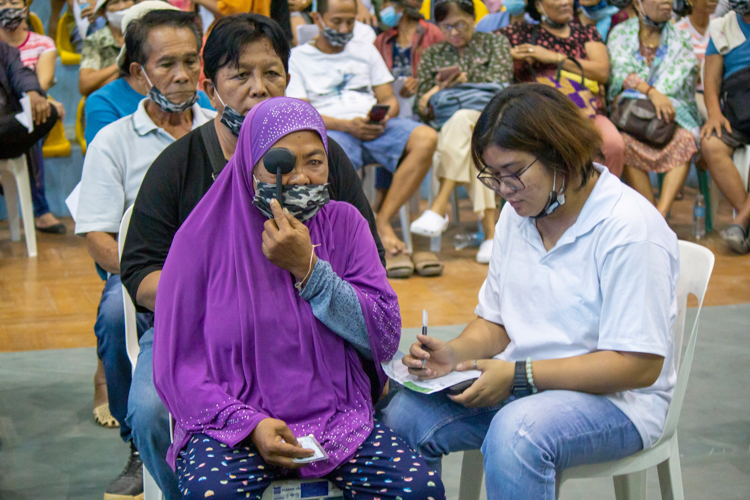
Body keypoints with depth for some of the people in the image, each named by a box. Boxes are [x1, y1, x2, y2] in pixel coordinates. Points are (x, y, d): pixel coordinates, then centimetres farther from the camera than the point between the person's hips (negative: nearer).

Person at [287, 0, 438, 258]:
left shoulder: (366, 50, 26)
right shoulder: (297, 58, 12)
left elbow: (389, 99, 20)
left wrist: (383, 118, -6)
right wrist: (347, 125, -16)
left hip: (375, 128, 4)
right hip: (331, 131, -4)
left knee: (426, 138, -27)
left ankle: (383, 220, -25)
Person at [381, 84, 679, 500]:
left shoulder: (630, 227, -17)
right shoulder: (517, 213, 8)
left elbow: (640, 365, -20)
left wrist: (520, 376, -23)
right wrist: (454, 354, -8)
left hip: (616, 399, -7)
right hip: (519, 385, 7)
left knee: (515, 434, -37)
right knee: (404, 413, -15)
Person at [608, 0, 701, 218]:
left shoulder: (680, 40, 15)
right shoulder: (620, 34, 11)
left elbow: (680, 79, 1)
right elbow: (621, 72, -5)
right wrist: (652, 92, -23)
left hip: (671, 112, 1)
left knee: (684, 140, -31)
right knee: (626, 142, -34)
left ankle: (661, 214, -39)